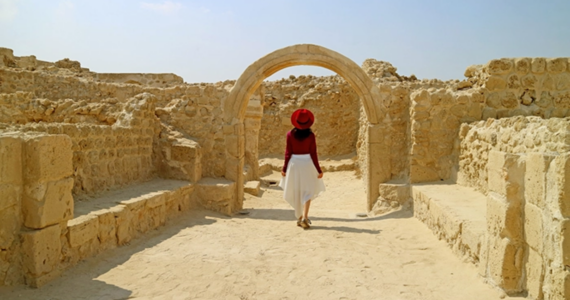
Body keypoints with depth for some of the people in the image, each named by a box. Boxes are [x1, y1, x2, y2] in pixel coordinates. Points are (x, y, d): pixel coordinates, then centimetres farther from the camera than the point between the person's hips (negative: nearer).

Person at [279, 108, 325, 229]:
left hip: (294, 163, 2)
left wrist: (284, 168, 4)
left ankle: (299, 217, 22)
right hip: (307, 163, -2)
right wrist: (319, 169, 0)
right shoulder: (311, 135, -8)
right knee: (307, 191, 5)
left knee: (296, 191, 15)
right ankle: (305, 217, -10)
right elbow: (313, 154, -8)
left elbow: (288, 153, -4)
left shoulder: (290, 134, -4)